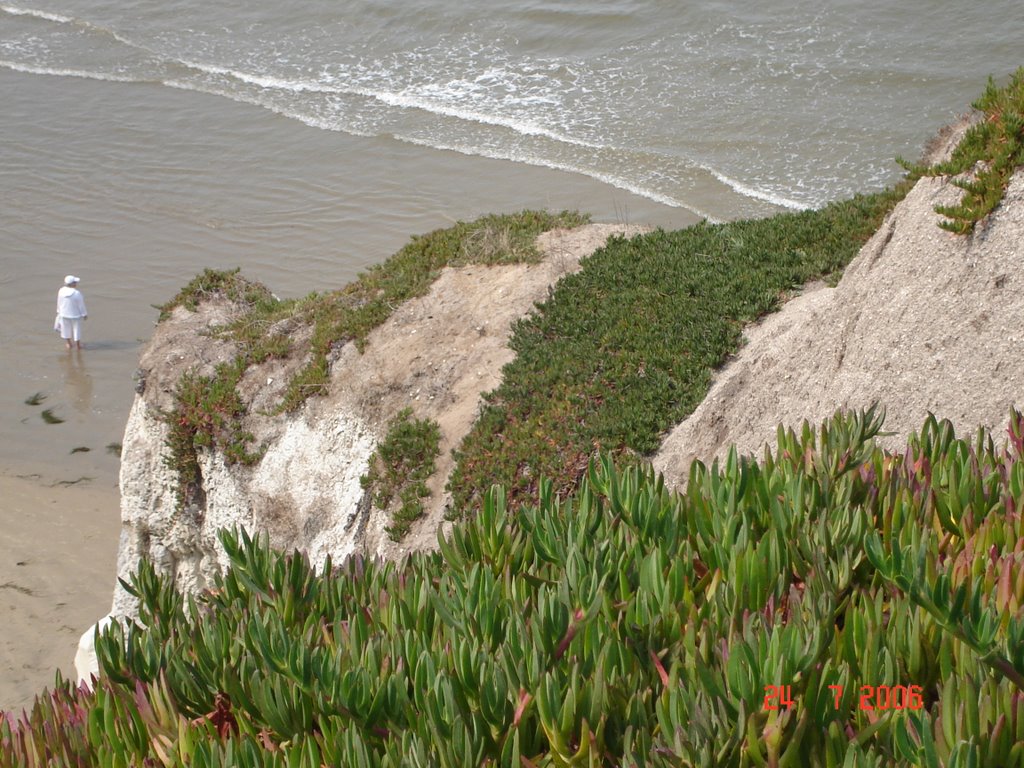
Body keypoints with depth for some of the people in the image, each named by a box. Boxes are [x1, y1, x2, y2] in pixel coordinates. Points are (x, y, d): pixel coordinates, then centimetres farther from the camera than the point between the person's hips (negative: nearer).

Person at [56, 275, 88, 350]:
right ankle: (78, 345, 28)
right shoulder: (77, 293, -27)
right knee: (77, 329, 15)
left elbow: (59, 302, -2)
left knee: (66, 329, 21)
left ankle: (68, 344, 35)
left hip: (64, 314, 4)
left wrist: (59, 311, 14)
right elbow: (81, 305, -17)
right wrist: (84, 314, -3)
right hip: (75, 315, -4)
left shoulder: (61, 291, -15)